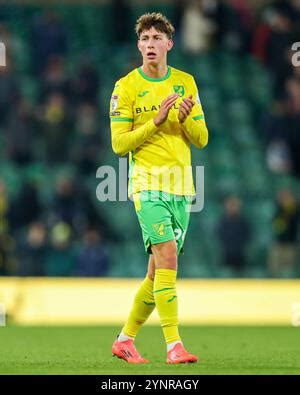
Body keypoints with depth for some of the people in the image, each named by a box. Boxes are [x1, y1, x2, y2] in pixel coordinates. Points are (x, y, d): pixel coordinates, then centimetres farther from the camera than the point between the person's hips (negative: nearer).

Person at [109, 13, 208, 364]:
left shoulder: (185, 82, 11)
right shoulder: (126, 87, -1)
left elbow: (202, 139, 11)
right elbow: (118, 144, -6)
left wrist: (186, 119, -10)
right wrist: (157, 121, -16)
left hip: (182, 186, 5)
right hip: (148, 183, -5)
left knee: (157, 270, 8)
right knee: (167, 256, -20)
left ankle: (125, 339, 22)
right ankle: (174, 345, -22)